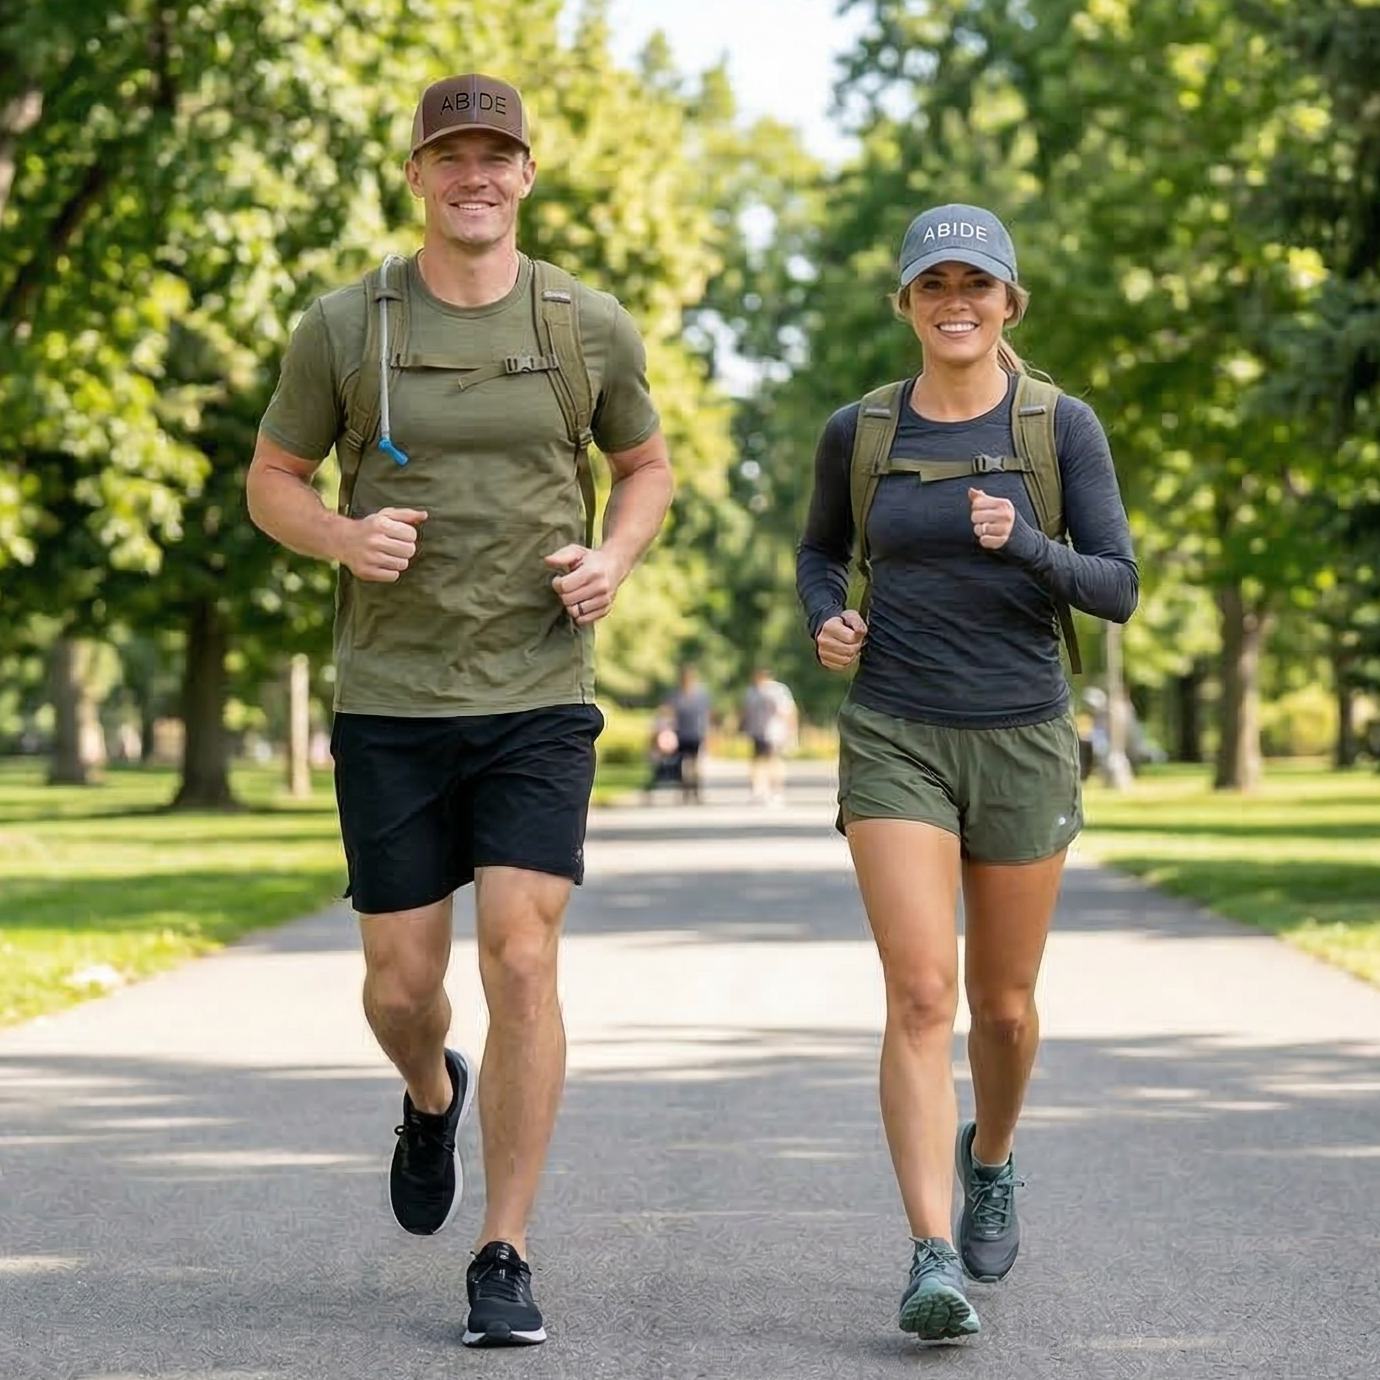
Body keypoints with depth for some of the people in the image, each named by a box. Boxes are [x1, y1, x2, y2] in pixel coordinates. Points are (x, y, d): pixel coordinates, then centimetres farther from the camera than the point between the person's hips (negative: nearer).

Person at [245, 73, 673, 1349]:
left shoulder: (592, 327, 0)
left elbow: (647, 467, 16)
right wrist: (345, 537, -15)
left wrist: (613, 559, -6)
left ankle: (505, 1260, -1)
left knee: (521, 965, -12)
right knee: (403, 985, 6)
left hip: (539, 700, -1)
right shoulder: (343, 327, -3)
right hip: (391, 705, 1)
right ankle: (434, 1099, 44)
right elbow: (273, 482, 8)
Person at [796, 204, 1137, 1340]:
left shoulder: (1064, 427, -3)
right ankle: (935, 1260, -18)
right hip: (894, 744, 0)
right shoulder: (859, 432, 2)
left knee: (1003, 1005, 13)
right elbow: (822, 550, 19)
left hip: (1021, 745, 0)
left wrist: (1025, 547, -26)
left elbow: (1117, 590, -6)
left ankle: (990, 1153, 45)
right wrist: (827, 623, -3)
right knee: (921, 1000, -15)